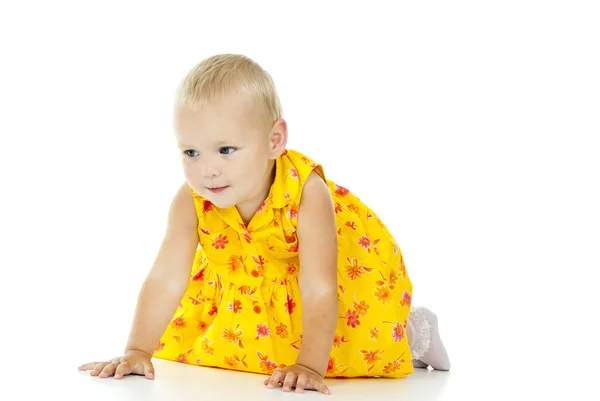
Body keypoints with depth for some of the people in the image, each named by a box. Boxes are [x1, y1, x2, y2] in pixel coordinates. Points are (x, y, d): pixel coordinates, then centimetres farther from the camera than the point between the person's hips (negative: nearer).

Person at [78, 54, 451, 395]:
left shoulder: (307, 192, -38)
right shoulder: (191, 201, -28)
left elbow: (319, 290, -41)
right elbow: (166, 279, -28)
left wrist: (309, 366, -47)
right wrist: (138, 351, -36)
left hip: (348, 269, -4)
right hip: (250, 279, 4)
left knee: (358, 350, -15)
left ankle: (413, 332, 14)